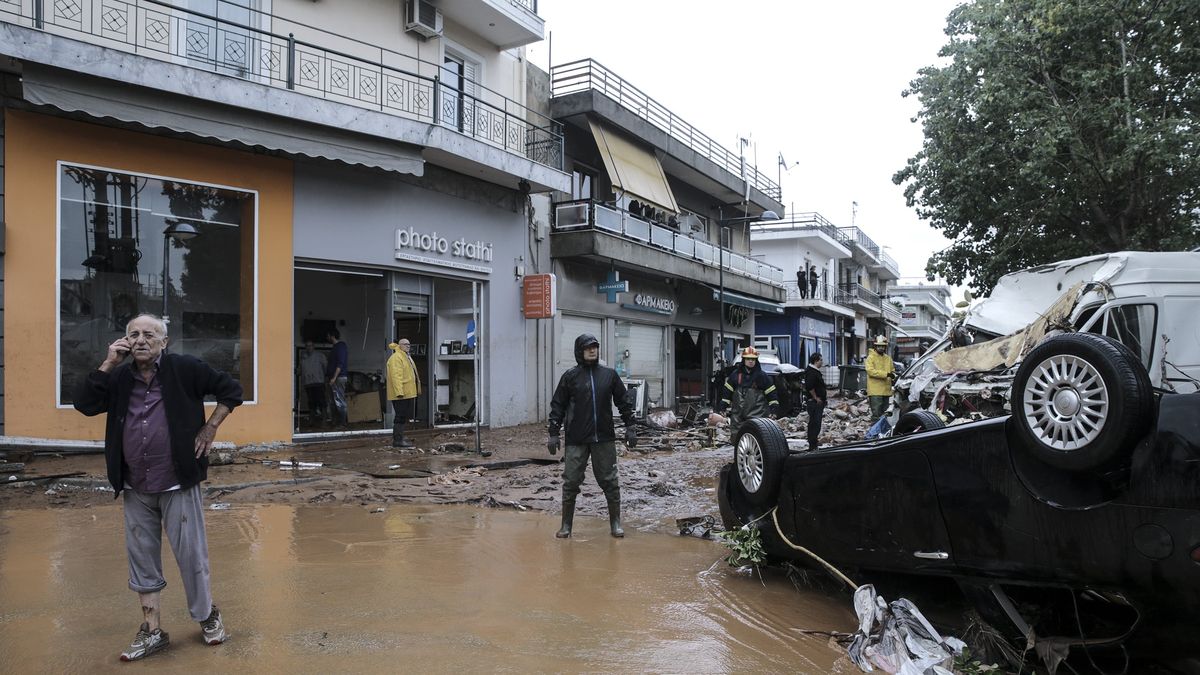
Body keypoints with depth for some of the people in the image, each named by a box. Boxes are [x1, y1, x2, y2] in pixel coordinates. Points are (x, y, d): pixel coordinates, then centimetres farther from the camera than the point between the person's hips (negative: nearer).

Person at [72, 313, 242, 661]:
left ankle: (209, 617, 23)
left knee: (191, 555, 3)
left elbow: (231, 389, -1)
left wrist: (210, 428, -5)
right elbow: (83, 403, -4)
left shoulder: (185, 369, -6)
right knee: (142, 559, 10)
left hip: (178, 485, -4)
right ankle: (152, 631, 22)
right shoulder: (119, 377, 7)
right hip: (135, 490, 4)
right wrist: (107, 363, -8)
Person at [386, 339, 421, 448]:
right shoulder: (396, 358, -14)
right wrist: (399, 392, -28)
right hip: (401, 394, -10)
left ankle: (399, 437, 23)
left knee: (403, 416, 15)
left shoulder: (406, 357, 21)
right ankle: (397, 440, -6)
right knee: (400, 416, -9)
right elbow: (396, 376, -22)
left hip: (408, 393, 10)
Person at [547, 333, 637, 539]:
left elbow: (623, 402, 10)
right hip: (576, 441, -1)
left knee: (610, 482, 6)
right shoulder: (570, 377, 0)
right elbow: (557, 406, 2)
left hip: (604, 439, 1)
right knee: (570, 483, 4)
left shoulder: (609, 374, 4)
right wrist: (553, 434, -3)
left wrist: (630, 427, 5)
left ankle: (615, 523, 18)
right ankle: (566, 525, 16)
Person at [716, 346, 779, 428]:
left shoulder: (762, 375, 3)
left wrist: (773, 410, -3)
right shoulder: (735, 374, 9)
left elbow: (772, 394, 4)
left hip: (757, 415, -3)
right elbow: (727, 392, 12)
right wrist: (722, 407, 8)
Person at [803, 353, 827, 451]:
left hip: (818, 402, 11)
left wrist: (821, 400, 21)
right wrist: (816, 398, -17)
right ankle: (813, 445, -9)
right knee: (814, 423, -10)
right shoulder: (811, 372, -17)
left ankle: (813, 444, 19)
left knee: (815, 423, 13)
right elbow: (809, 387, -26)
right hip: (814, 402, -11)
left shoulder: (816, 371, 18)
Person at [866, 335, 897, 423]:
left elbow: (892, 370, 23)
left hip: (886, 390, 7)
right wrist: (886, 374, -24)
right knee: (876, 413, -11)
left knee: (884, 413, 15)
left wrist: (893, 376, -2)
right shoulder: (871, 357, -5)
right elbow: (870, 371, -18)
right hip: (875, 391, -7)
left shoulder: (888, 358, 16)